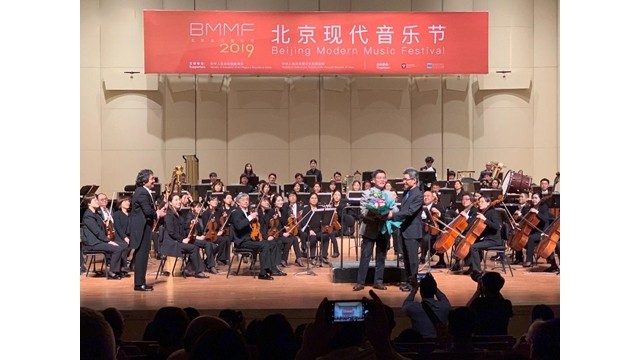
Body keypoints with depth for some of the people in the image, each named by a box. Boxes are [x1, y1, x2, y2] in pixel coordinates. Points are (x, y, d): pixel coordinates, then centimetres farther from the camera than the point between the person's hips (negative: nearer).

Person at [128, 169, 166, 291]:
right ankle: (139, 283, -4)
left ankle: (140, 282, 19)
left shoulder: (143, 192, 16)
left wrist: (157, 212, 3)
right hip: (141, 228, -11)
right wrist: (158, 214, -7)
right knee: (141, 255, -7)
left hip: (142, 227, 11)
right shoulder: (142, 193, -17)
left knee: (141, 255, 13)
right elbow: (148, 211, -24)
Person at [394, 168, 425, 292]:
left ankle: (413, 282, 5)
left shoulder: (418, 195, -16)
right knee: (406, 258, 13)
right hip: (404, 230, 9)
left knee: (412, 258, -2)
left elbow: (409, 212, -24)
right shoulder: (406, 192, 12)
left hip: (412, 231, -9)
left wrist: (393, 215, -25)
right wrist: (394, 216, 3)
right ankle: (409, 280, 22)